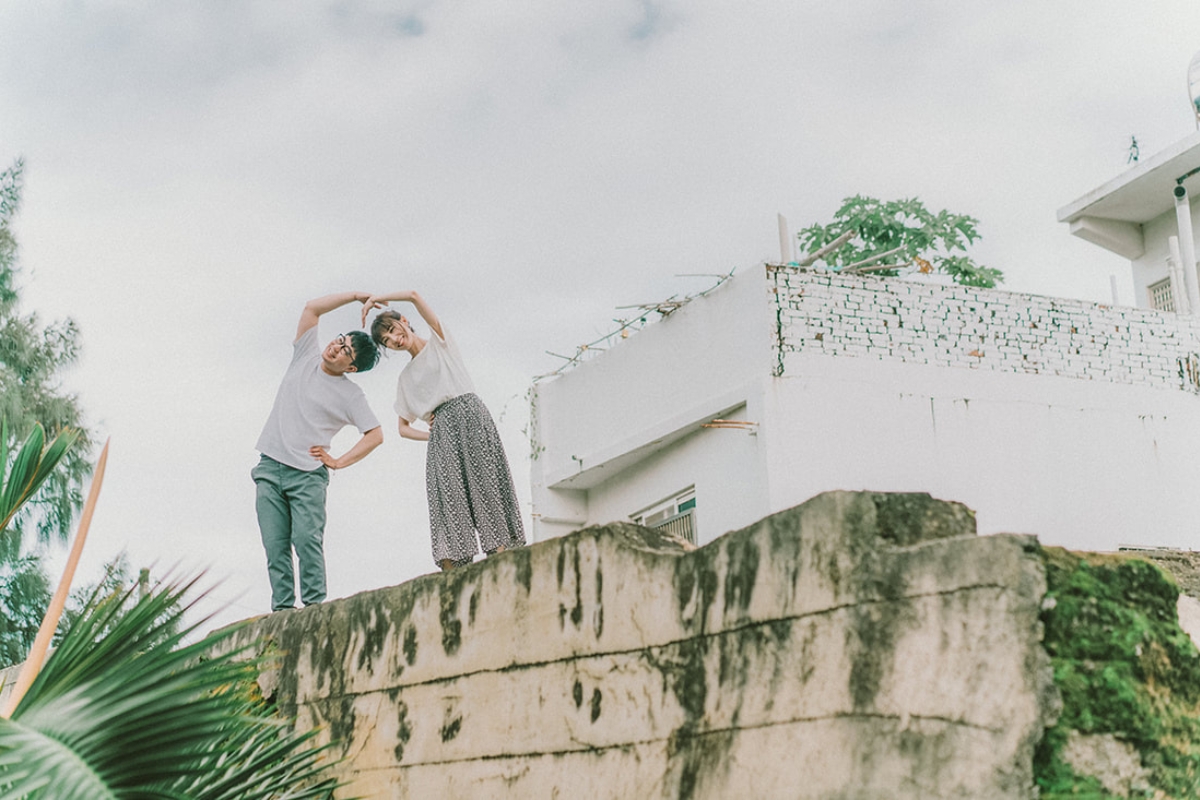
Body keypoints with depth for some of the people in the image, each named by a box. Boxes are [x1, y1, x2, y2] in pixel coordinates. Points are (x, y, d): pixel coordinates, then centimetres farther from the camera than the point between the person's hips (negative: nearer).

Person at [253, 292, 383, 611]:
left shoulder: (350, 395, 3)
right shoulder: (305, 357, 12)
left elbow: (375, 435, 2)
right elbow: (312, 308, 10)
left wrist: (338, 462, -3)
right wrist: (354, 295, 8)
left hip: (307, 474, -3)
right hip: (269, 468, 3)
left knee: (307, 540, -16)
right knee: (275, 545, -3)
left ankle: (314, 605, -12)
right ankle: (282, 607, -3)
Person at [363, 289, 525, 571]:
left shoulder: (439, 341, 14)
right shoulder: (406, 377, 25)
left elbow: (414, 296, 1)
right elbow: (403, 428, 25)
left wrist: (376, 300, 11)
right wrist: (429, 435, 7)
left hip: (468, 411, -4)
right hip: (441, 429, 4)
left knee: (485, 484, -16)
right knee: (448, 496, -12)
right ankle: (453, 575, -21)